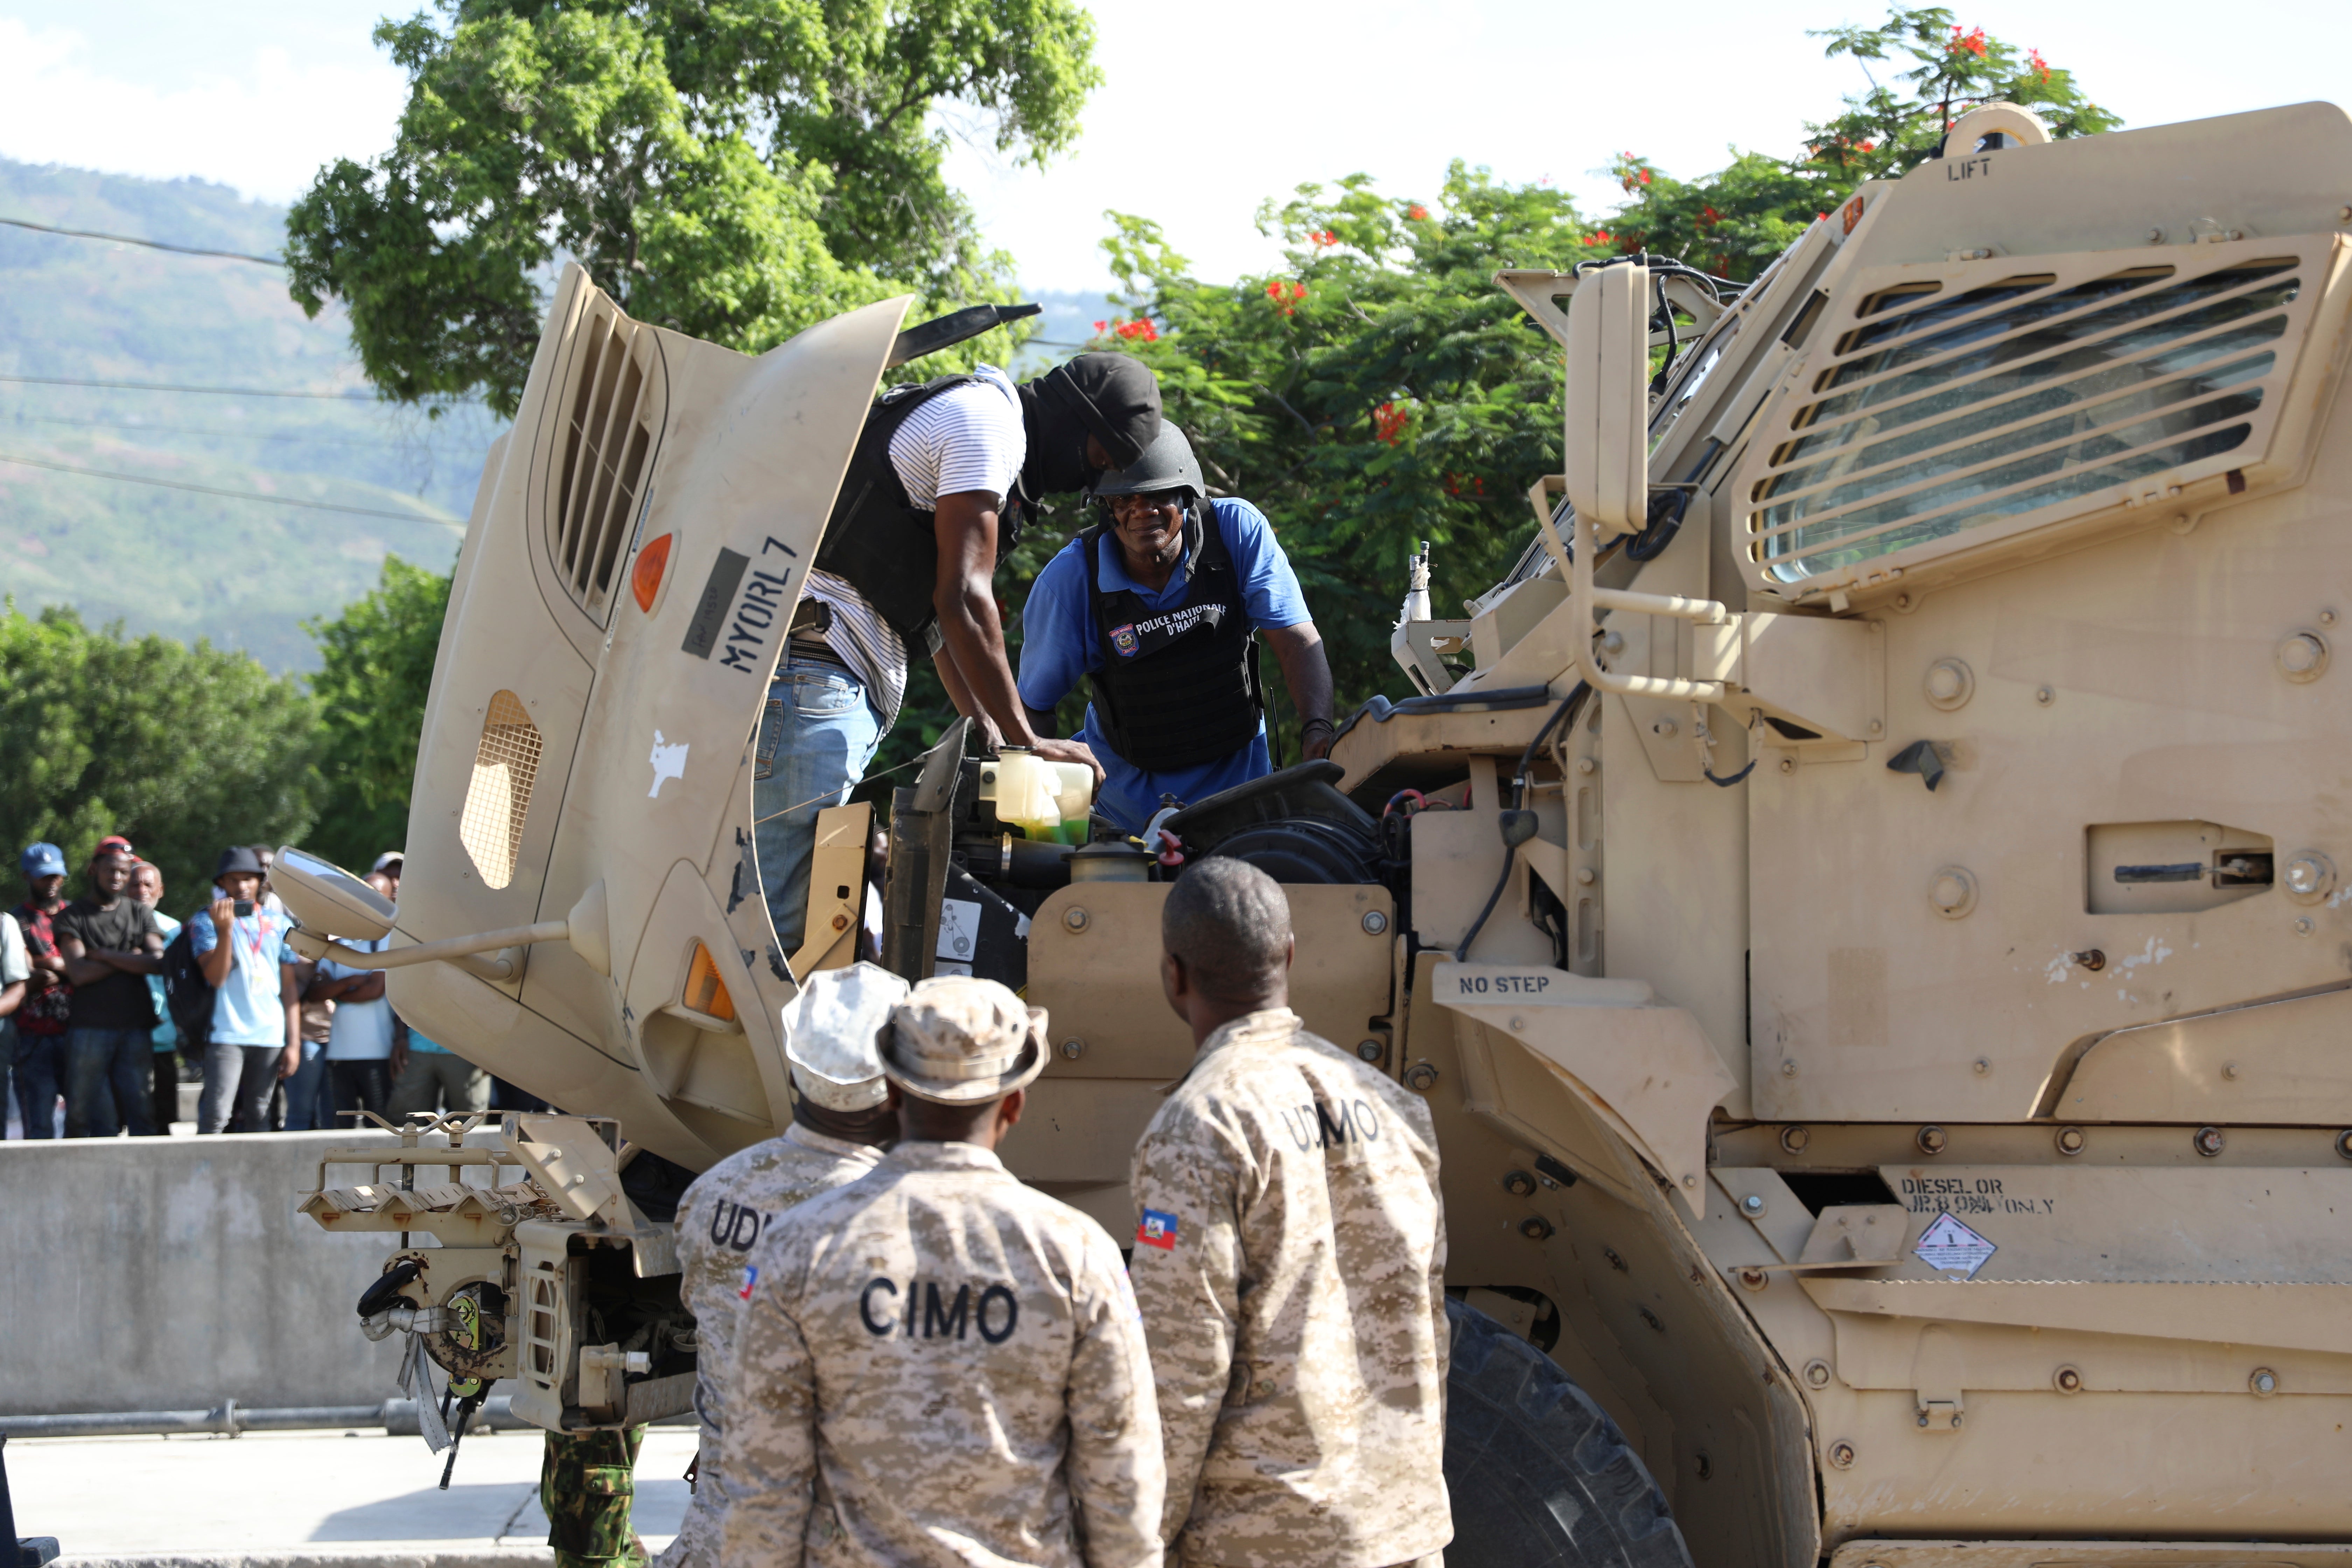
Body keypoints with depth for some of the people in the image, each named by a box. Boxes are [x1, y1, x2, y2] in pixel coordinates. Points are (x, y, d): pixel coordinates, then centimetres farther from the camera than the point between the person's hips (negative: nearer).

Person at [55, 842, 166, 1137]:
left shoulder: (139, 913, 15)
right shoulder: (75, 915, 7)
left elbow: (158, 963, -2)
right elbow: (78, 973, -6)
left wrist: (103, 955, -3)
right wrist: (131, 958, -2)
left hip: (137, 1028, 2)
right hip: (90, 1030, -2)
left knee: (143, 1112, -3)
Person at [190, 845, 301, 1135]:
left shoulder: (279, 924, 12)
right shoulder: (206, 921, 4)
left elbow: (290, 988, 12)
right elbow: (216, 977, -9)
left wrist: (294, 1043, 6)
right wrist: (225, 929, -19)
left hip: (271, 1037, 3)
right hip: (226, 1034, -3)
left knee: (258, 1118, 6)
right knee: (216, 1117, -13)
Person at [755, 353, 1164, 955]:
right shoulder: (989, 422, -7)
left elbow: (939, 611, 28)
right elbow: (962, 600, -14)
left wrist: (991, 738, 21)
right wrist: (1025, 741, -10)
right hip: (813, 671, -11)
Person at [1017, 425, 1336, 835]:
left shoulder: (1238, 530, -15)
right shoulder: (1070, 578, -16)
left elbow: (1298, 640, -17)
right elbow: (1035, 704, -8)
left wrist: (1318, 730, -35)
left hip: (1236, 769, 1)